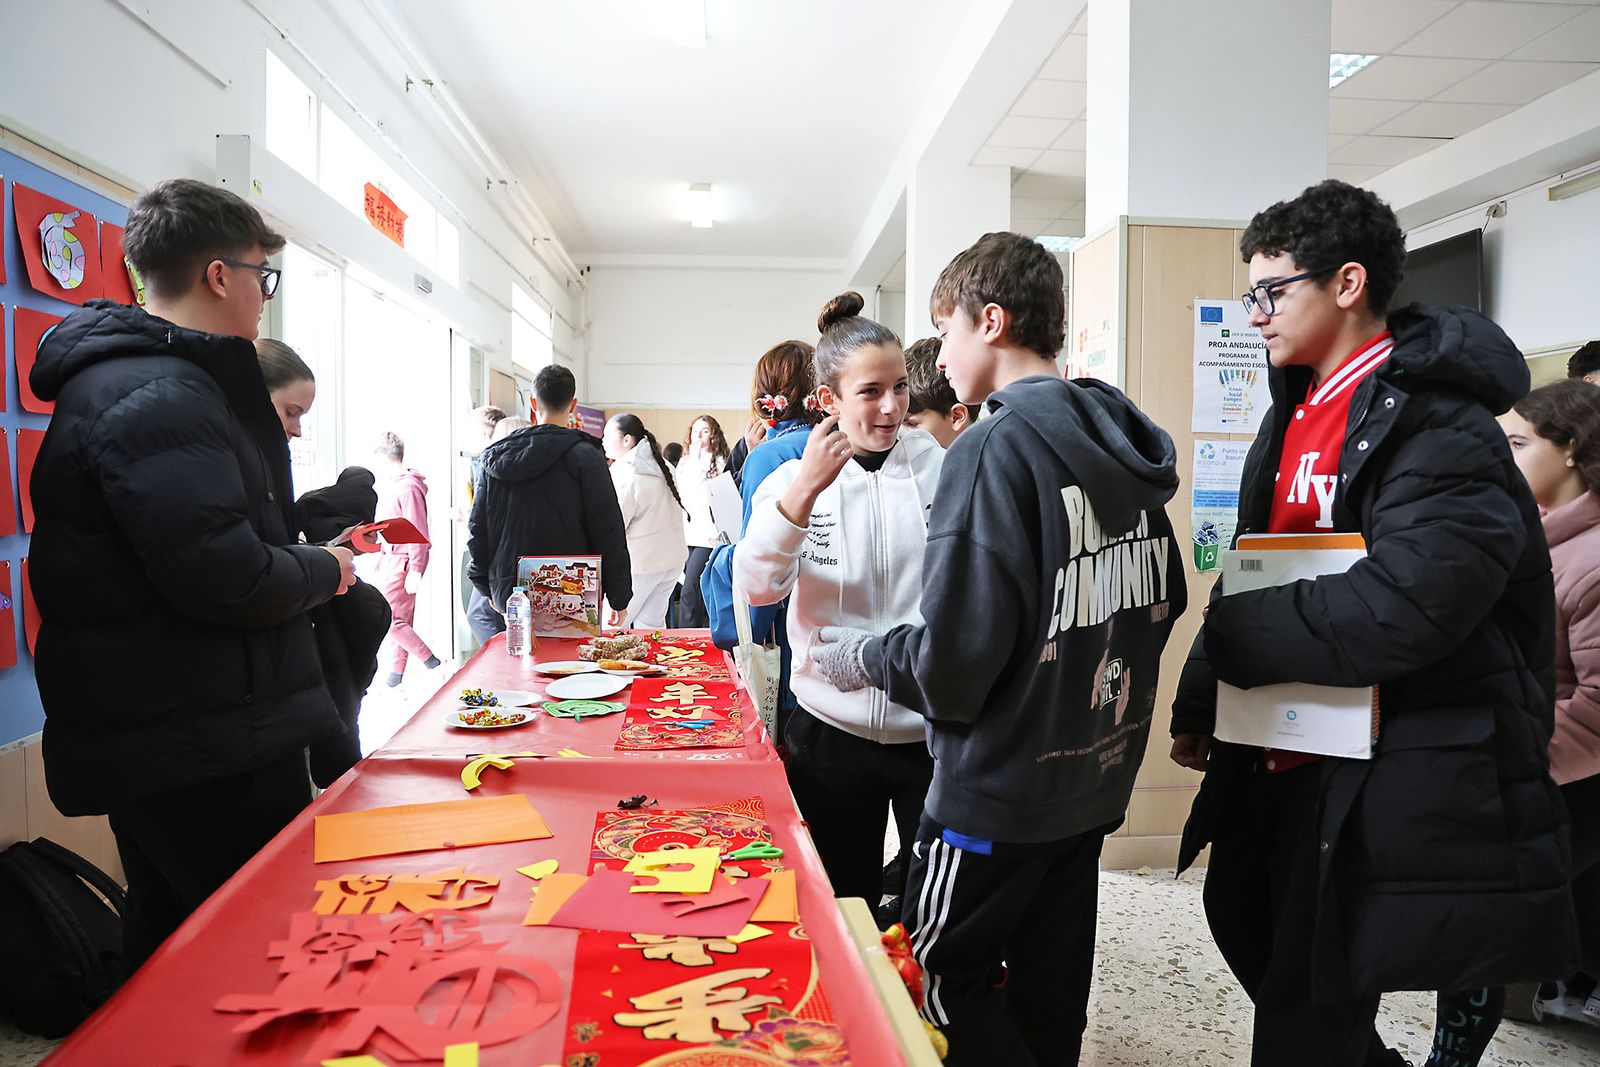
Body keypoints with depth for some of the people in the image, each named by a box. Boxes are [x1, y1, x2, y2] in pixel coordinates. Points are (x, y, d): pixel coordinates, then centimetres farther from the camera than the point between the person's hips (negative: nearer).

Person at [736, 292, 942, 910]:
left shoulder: (944, 469, -2)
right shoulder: (794, 477, 1)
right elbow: (757, 587, -16)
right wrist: (804, 491, -27)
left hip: (932, 728, -1)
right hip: (831, 729, 1)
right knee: (843, 905, 17)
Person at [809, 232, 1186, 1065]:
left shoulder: (994, 450, -21)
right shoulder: (1124, 445, 3)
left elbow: (955, 662, -25)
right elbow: (1163, 598, 12)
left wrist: (861, 657, -8)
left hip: (1002, 786, -8)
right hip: (1097, 775, 8)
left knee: (940, 976, 11)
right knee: (1050, 988, 21)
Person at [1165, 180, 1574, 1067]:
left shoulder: (1436, 427, -18)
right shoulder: (1295, 415, 11)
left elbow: (1396, 612, -30)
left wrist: (1219, 635, -18)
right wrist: (1200, 702, 9)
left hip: (1378, 789, -8)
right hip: (1287, 769, 9)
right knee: (1269, 960, 22)